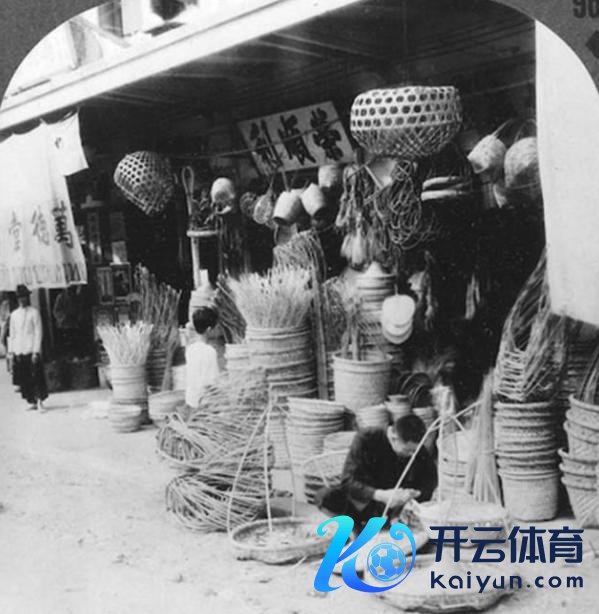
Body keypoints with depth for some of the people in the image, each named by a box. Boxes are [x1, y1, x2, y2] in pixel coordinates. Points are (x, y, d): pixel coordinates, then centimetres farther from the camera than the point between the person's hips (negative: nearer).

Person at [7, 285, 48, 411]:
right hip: (18, 351, 4)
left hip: (31, 350, -4)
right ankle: (31, 402, 10)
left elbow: (38, 332, -4)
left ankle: (40, 400, -1)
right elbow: (11, 334, 16)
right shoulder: (14, 314, 13)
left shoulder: (34, 312, 0)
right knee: (23, 379, 3)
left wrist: (36, 351, -11)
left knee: (36, 376, -8)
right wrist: (11, 351, 9)